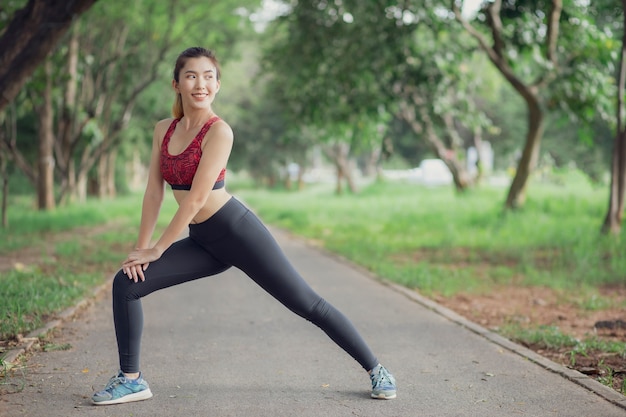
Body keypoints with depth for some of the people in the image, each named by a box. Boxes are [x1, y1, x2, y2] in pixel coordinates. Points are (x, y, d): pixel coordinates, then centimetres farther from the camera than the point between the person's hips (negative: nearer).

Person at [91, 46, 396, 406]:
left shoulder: (219, 131, -14)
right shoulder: (163, 130, 6)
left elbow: (196, 198, -18)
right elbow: (154, 191, 6)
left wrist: (156, 249, -14)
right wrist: (141, 247, 0)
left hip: (235, 229, -6)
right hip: (202, 242, 6)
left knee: (307, 303, -3)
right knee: (126, 284, -5)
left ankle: (376, 369, 12)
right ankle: (131, 379, 7)